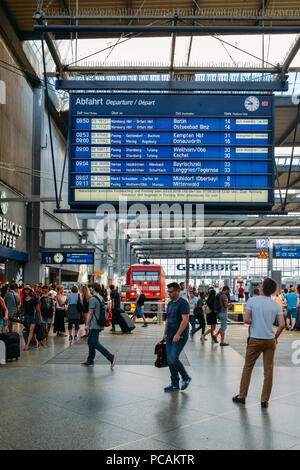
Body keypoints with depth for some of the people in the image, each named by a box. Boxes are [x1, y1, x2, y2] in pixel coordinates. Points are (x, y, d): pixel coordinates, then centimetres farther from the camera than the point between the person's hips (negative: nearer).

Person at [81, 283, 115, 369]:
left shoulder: (93, 299, -16)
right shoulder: (101, 298, 13)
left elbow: (90, 313, -18)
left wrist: (87, 325, -13)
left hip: (94, 325, -10)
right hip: (98, 325, 10)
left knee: (95, 344, -10)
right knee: (90, 342, 16)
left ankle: (110, 356, -17)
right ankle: (90, 361, 21)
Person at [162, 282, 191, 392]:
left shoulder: (183, 303, -12)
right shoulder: (170, 303, 15)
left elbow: (185, 320, -19)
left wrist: (178, 335, -23)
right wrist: (165, 334, 18)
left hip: (180, 336, -8)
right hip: (170, 336, 8)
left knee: (173, 359, -13)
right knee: (169, 360, 6)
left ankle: (186, 378, 8)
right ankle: (175, 384, 16)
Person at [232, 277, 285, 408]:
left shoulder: (252, 301, -8)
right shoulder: (277, 305, -1)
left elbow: (246, 320, -15)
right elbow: (282, 325, -8)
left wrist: (253, 322, 6)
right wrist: (276, 337, 7)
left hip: (255, 340, -1)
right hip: (270, 340, 2)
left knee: (248, 367, 12)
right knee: (268, 370, 8)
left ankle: (242, 396, 19)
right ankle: (264, 400, 13)